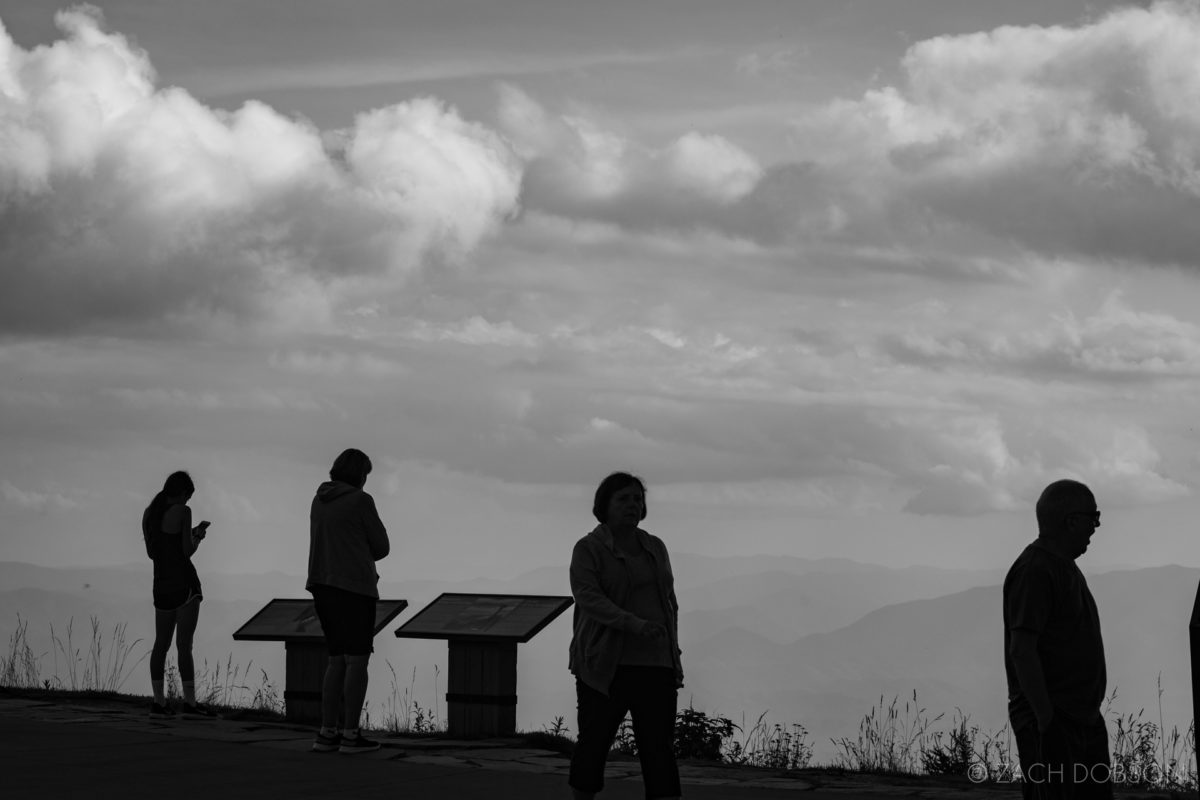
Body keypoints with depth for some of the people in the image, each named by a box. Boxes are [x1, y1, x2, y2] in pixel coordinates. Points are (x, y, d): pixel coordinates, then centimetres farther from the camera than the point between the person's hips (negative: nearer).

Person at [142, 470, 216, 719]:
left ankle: (159, 702, 7)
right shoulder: (182, 511, -10)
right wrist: (199, 535, 8)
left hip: (161, 584, 6)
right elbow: (188, 550, -13)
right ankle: (190, 703, -9)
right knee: (184, 644, -8)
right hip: (184, 582, -6)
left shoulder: (148, 513, 10)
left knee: (161, 643, 10)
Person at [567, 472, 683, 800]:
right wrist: (634, 624, -30)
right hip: (605, 665, -4)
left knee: (660, 748, -3)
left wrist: (672, 651, 9)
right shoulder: (588, 549, -5)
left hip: (654, 665, 4)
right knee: (594, 743, 4)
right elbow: (588, 598, -18)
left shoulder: (655, 548, 12)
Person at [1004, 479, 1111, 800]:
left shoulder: (1064, 568, 17)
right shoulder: (1035, 569, -14)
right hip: (1051, 724, -10)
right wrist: (1046, 719, -22)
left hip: (1084, 720, 10)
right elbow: (1021, 649, -20)